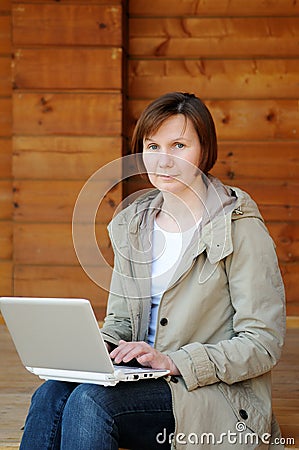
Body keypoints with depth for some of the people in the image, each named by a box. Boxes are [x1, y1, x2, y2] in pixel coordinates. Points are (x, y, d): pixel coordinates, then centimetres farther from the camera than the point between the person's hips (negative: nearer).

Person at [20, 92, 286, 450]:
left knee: (90, 400, -29)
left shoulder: (241, 229, -8)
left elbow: (263, 344, -12)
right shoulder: (131, 225, 12)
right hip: (147, 381, 6)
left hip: (216, 399, -5)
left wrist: (172, 361, -21)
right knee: (51, 395, -23)